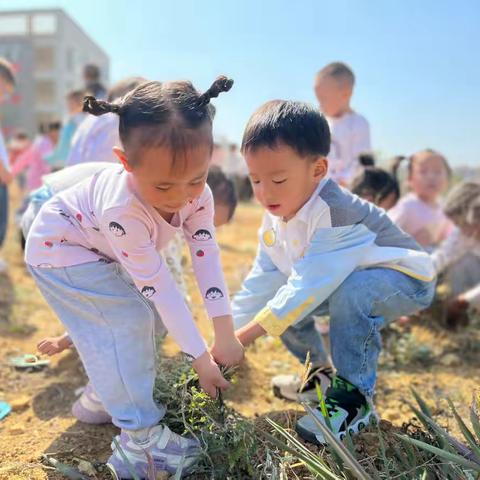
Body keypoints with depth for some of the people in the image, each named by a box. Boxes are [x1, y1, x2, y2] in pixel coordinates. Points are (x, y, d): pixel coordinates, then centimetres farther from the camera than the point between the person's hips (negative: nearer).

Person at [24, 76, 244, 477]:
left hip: (102, 251, 7)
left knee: (143, 313, 7)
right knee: (130, 318, -19)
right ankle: (139, 436, -11)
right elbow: (161, 288, -38)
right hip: (59, 247, -7)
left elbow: (207, 256, -23)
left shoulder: (197, 193, -25)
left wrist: (225, 334, -25)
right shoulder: (122, 210, -43)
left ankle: (106, 395, 27)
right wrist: (200, 358, -31)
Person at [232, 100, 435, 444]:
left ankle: (355, 396, -19)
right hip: (342, 281, 8)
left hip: (406, 280, -8)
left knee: (352, 291, -38)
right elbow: (262, 281, -5)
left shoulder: (336, 212, -35)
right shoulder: (276, 218, -8)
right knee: (280, 303, -3)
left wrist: (247, 334, -39)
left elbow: (312, 281, -39)